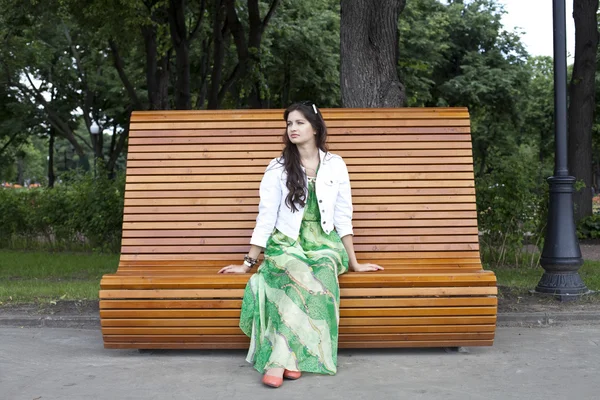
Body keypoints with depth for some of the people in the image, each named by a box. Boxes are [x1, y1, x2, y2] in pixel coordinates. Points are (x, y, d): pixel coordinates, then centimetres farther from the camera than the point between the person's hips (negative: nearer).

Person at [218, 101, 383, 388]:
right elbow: (266, 217, 4)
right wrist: (248, 263, 3)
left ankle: (280, 358, -34)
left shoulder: (335, 165, 5)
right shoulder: (277, 168, 2)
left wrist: (353, 263, 6)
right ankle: (289, 359, -34)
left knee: (322, 275, -34)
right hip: (286, 244, -1)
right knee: (303, 277, -36)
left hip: (323, 244, 1)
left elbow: (343, 216, 7)